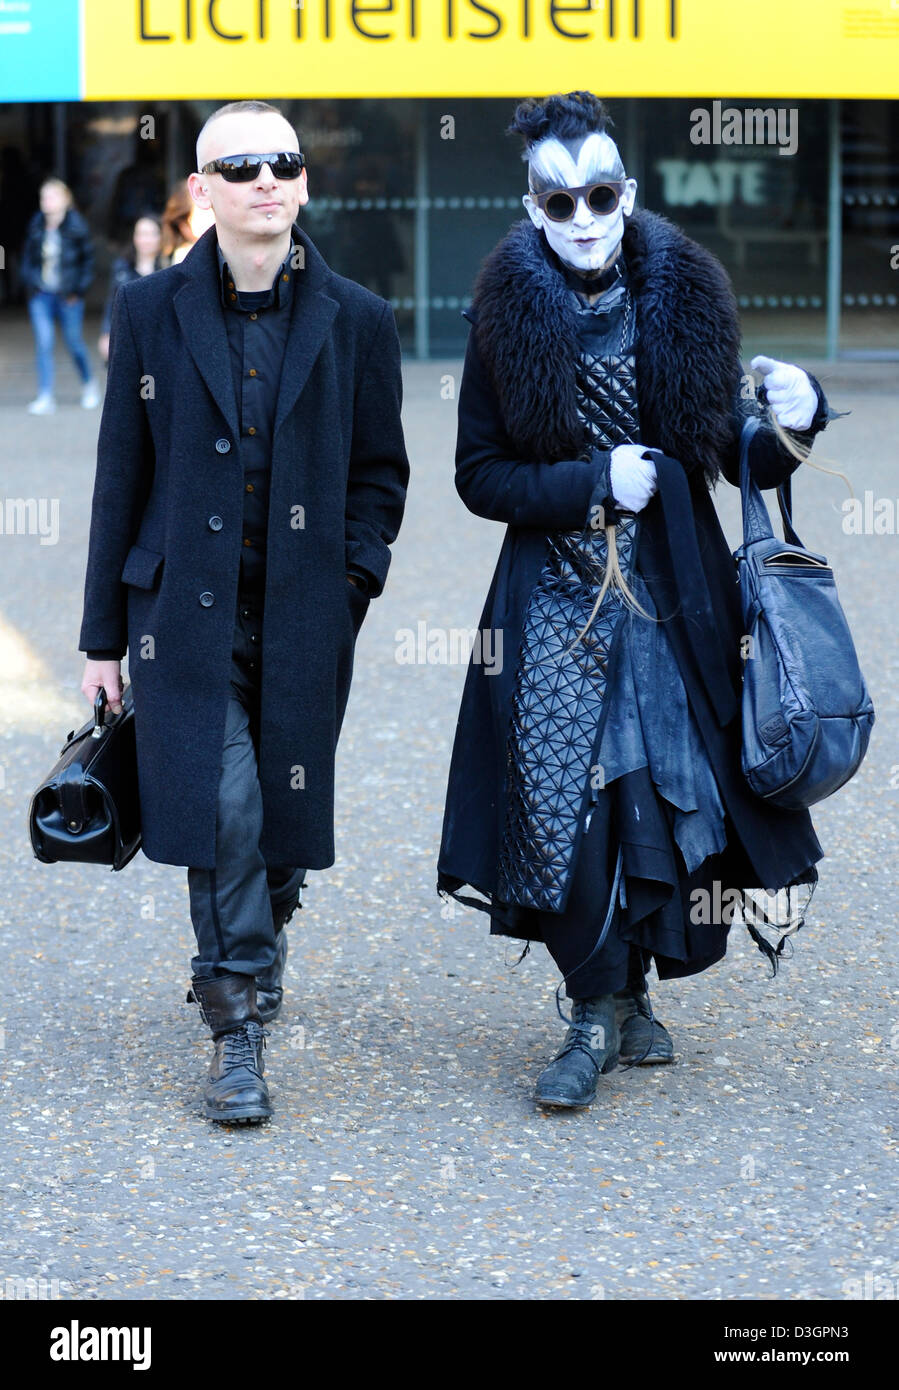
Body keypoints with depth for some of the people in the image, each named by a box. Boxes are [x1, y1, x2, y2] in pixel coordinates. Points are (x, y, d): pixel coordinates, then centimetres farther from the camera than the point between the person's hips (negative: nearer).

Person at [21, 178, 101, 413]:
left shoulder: (76, 227, -7)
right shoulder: (36, 225, 2)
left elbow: (88, 259, 0)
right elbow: (28, 256, 14)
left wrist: (78, 289, -6)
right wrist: (30, 283, 2)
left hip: (68, 296, -2)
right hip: (41, 295, 2)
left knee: (74, 342, 8)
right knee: (44, 343, -7)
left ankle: (89, 383, 35)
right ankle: (45, 397, -6)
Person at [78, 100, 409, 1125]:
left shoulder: (355, 320, 5)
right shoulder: (151, 311, 3)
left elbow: (380, 473, 11)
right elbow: (121, 475, 6)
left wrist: (350, 583, -4)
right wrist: (103, 634, 6)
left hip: (304, 621, 1)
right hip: (184, 613, -1)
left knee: (282, 828, 5)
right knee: (223, 811, -13)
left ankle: (240, 982, 30)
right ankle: (239, 1035, -5)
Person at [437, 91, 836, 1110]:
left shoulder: (682, 302, 2)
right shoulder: (509, 318, -2)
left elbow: (738, 460, 6)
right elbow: (480, 475, -1)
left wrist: (790, 424, -16)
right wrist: (594, 483, -14)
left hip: (672, 596, 2)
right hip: (556, 602, -1)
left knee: (668, 792, 2)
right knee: (566, 798, -6)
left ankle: (624, 995, 20)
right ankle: (598, 1011, 8)